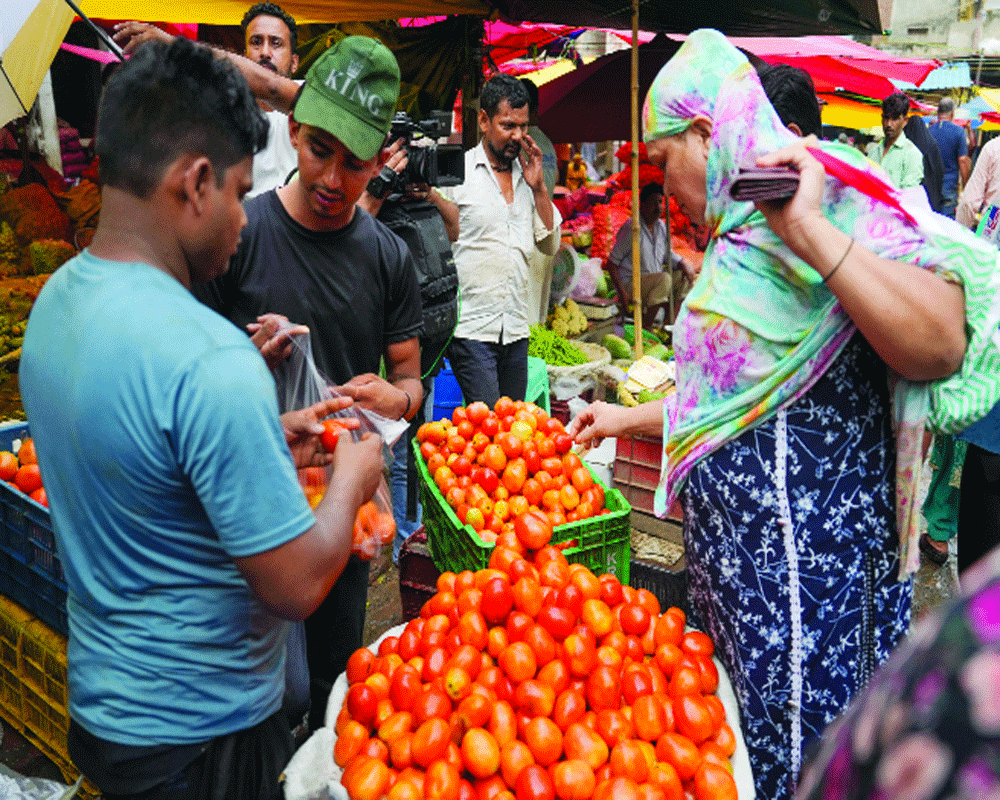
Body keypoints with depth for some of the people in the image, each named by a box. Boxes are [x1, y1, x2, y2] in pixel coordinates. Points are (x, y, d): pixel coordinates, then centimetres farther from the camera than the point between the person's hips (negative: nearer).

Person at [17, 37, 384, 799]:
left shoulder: (54, 300, -3)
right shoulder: (209, 360, -32)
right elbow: (295, 587, -26)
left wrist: (267, 444, 7)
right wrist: (353, 476, -9)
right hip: (198, 735, -8)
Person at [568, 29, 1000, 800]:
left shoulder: (828, 198, -16)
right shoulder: (743, 231, 12)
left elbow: (938, 346, -31)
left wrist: (808, 230, -32)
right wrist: (633, 417, 29)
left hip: (804, 552, -9)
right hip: (737, 539, 9)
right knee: (732, 730, 21)